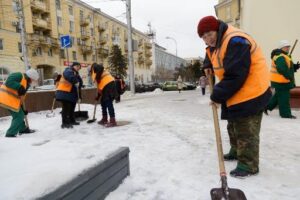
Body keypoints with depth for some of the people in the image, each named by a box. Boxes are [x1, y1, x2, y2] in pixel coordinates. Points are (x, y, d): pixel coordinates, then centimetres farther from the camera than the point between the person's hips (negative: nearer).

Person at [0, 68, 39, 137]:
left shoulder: (26, 84, 18)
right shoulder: (19, 75, -8)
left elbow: (21, 97, 19)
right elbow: (8, 82, -23)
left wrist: (23, 109, 16)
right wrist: (19, 87, -30)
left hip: (12, 100, 10)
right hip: (7, 99, -10)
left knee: (20, 114, 21)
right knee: (18, 116, -5)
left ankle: (23, 129, 37)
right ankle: (10, 133, 0)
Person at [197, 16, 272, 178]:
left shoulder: (235, 41, -25)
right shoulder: (216, 42, 8)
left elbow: (235, 76, -30)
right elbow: (211, 53, 33)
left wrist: (217, 96, -23)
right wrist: (208, 65, 12)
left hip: (250, 92, -11)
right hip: (235, 93, 11)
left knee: (246, 130, -5)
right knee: (234, 126, 22)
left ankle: (249, 164, 8)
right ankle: (236, 151, 40)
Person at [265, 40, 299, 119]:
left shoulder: (283, 56, 18)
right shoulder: (280, 57, -18)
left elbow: (288, 67, 20)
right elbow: (282, 69, -28)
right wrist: (290, 77, -26)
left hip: (281, 80, 11)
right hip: (281, 81, -11)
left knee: (278, 96, 18)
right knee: (284, 97, -3)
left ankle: (267, 106, 25)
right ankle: (285, 113, 5)